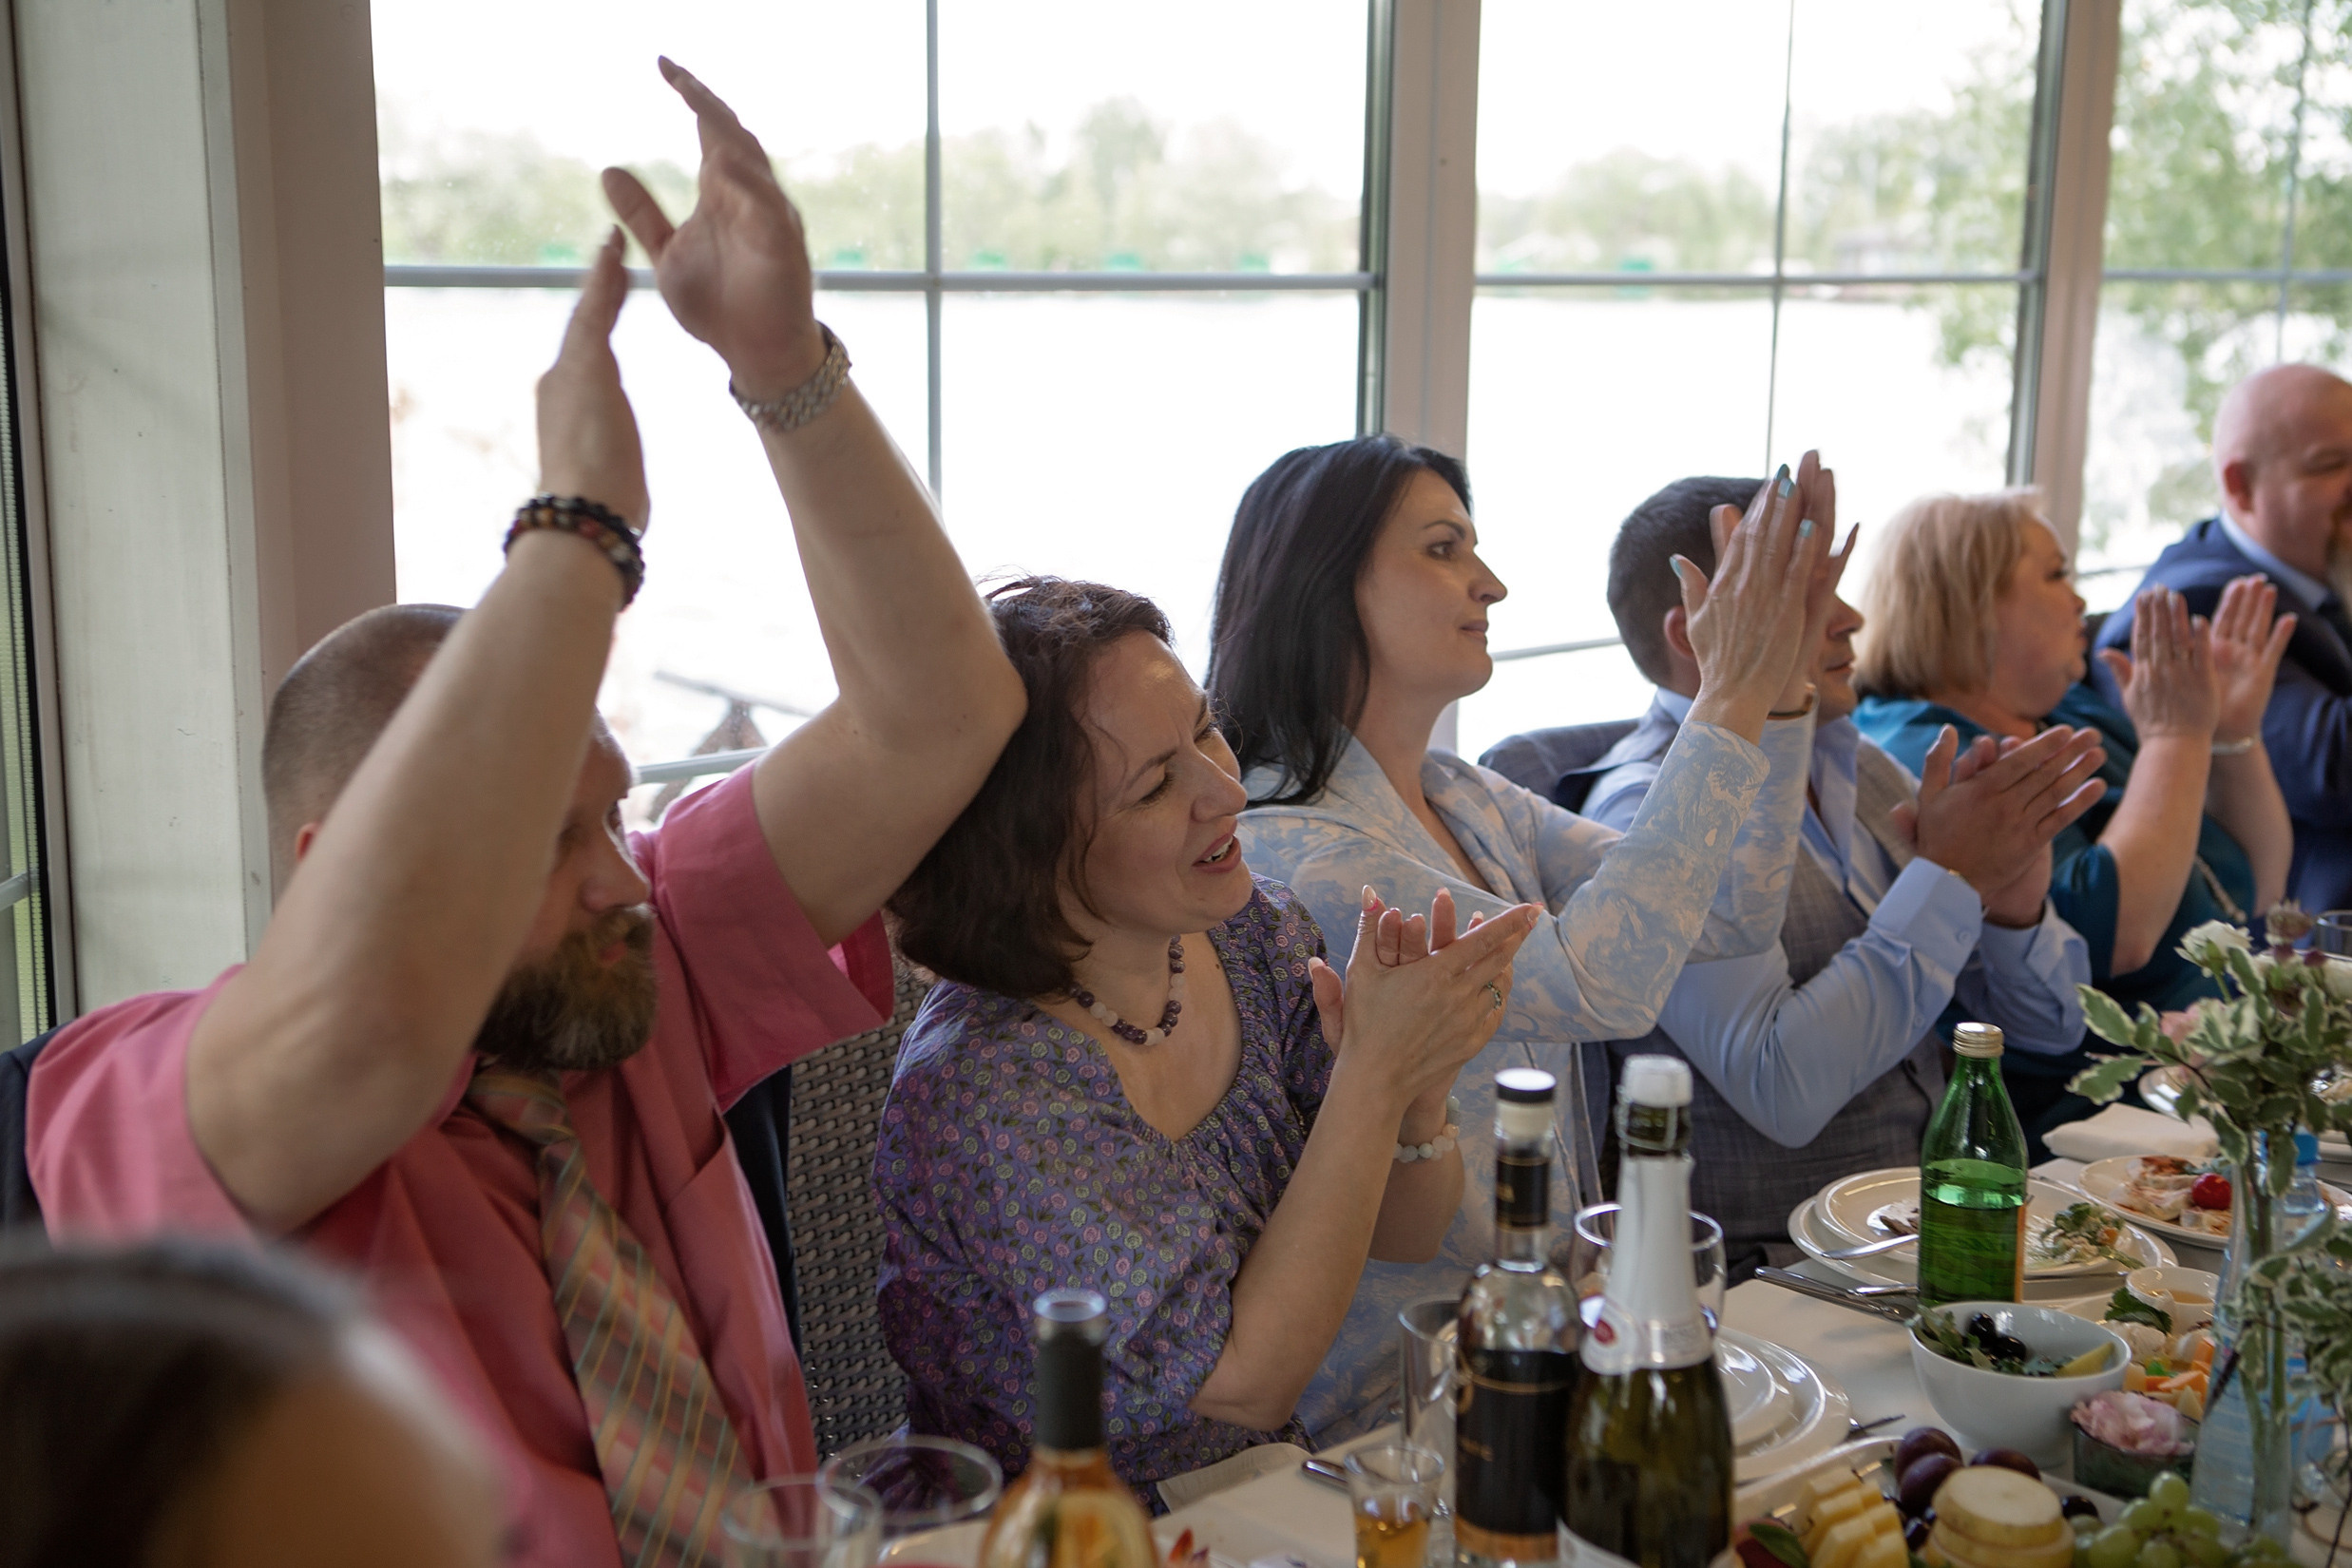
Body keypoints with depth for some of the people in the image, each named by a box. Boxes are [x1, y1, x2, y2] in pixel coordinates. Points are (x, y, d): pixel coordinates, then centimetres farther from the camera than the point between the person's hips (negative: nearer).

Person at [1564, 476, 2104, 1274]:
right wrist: (1949, 877, -17)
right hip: (1775, 1263, -8)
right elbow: (1780, 1089, -25)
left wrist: (2014, 903, -8)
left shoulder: (1860, 771, 12)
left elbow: (2049, 1026, 14)